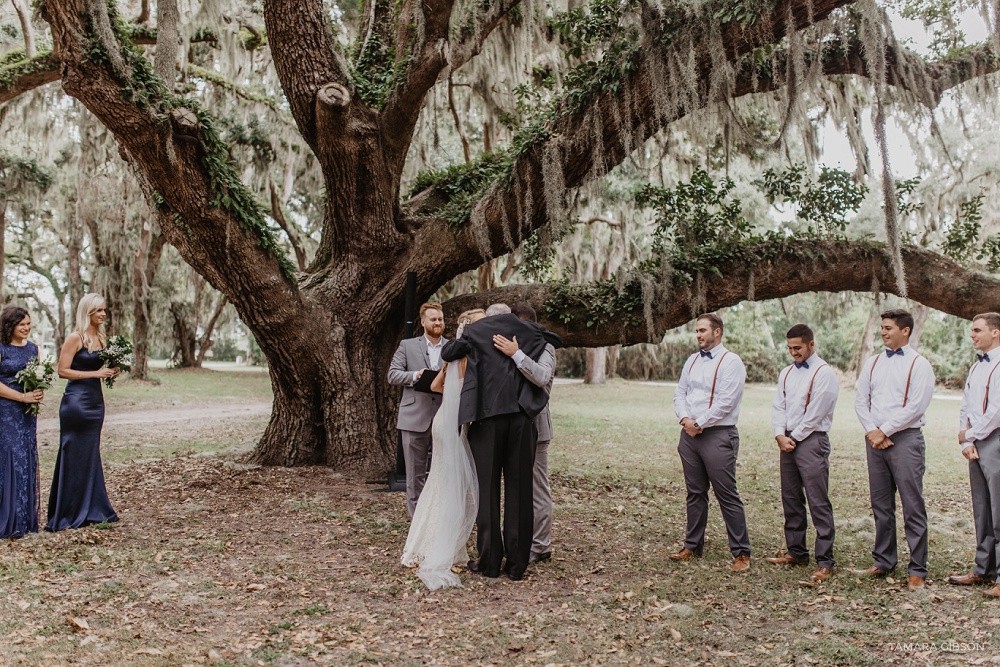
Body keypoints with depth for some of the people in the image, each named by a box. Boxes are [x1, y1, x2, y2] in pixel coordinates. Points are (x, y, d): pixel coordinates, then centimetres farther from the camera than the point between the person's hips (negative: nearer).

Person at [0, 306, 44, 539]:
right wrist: (23, 396, -17)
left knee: (28, 461, 8)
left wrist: (39, 393, -4)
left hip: (27, 414, 6)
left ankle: (26, 519, 16)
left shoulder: (33, 348, 11)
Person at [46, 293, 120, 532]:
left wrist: (110, 372, 2)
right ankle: (67, 515, 8)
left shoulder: (100, 338, 11)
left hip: (95, 400, 7)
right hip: (76, 402, -7)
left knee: (91, 454, 11)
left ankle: (91, 510, 19)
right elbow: (63, 371, -13)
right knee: (74, 456, -1)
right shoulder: (75, 338, -10)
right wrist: (96, 373, -17)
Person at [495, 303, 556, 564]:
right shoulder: (519, 346, 15)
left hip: (534, 427, -9)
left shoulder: (544, 347, -11)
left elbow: (541, 378, -30)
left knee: (538, 490, -1)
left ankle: (540, 547, 7)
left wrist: (515, 354, -35)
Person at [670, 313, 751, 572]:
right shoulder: (692, 360, 15)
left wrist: (699, 424, -12)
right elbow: (680, 393, 14)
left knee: (727, 496, -5)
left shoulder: (731, 361, -7)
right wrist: (685, 419, -5)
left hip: (718, 436, -7)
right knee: (695, 493, 13)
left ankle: (741, 553, 2)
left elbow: (726, 402, -15)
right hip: (690, 434, 7)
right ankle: (692, 546, 22)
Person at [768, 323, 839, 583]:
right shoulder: (787, 372, 16)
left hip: (811, 442, -7)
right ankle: (796, 552, 22)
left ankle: (824, 562, -4)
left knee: (818, 503, -7)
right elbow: (778, 405, 11)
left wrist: (794, 437, -7)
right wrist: (780, 435, -4)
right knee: (790, 499, 12)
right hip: (788, 441, 7)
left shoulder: (824, 373, -7)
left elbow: (816, 413, -12)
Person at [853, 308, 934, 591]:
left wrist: (885, 431, -12)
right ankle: (883, 562, 20)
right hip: (875, 439, 5)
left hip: (904, 439, -5)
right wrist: (871, 431, -4)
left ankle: (917, 570, 3)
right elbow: (860, 400, 10)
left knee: (913, 507, -3)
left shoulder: (919, 365, -3)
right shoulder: (873, 363, 13)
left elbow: (915, 406, -11)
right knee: (881, 506, 11)